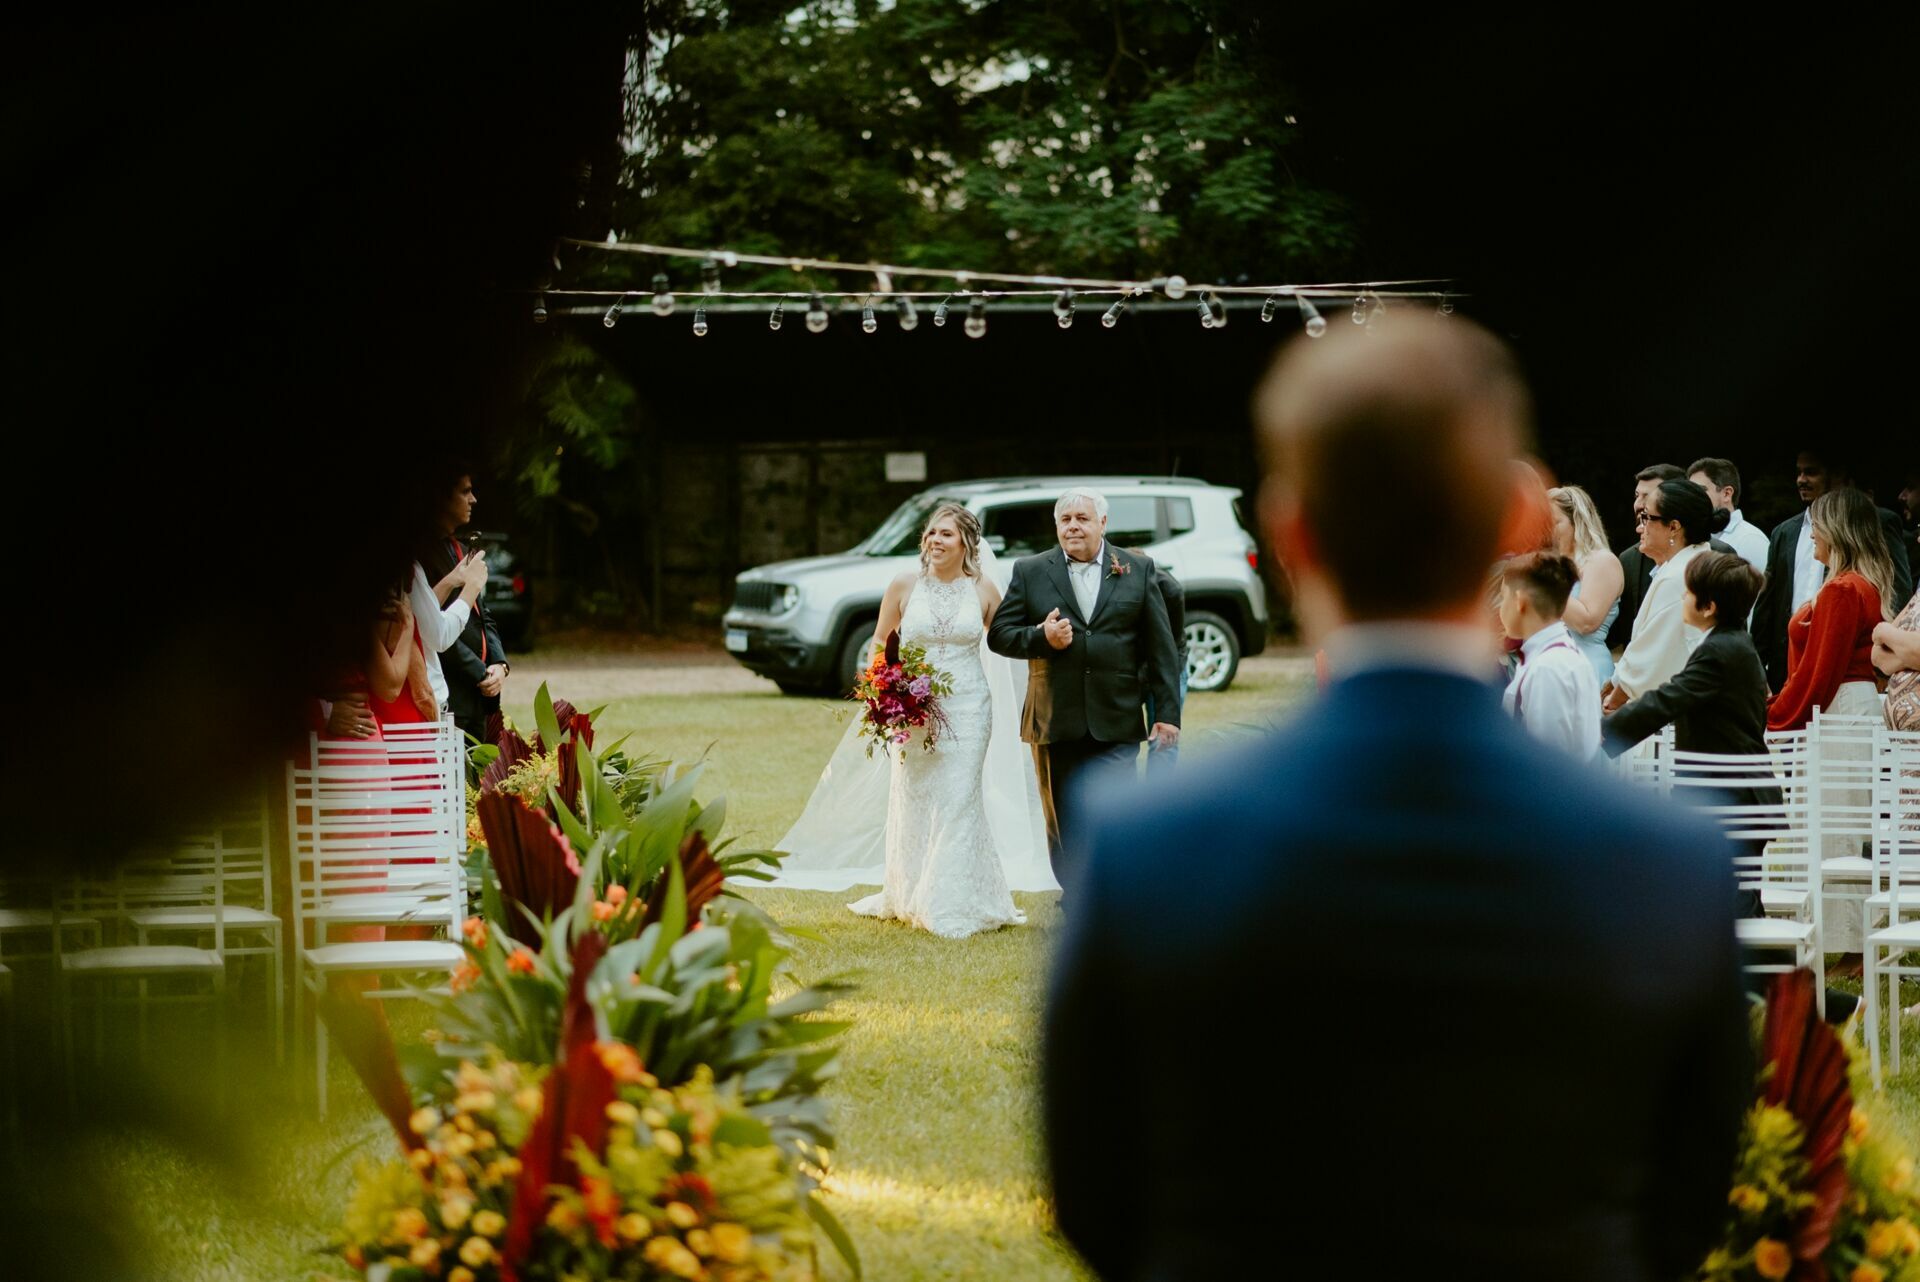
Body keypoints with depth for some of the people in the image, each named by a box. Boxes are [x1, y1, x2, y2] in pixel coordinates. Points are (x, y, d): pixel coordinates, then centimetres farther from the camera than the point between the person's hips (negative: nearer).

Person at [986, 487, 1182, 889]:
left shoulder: (1138, 569, 7)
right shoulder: (1029, 572, 7)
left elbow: (1161, 647, 6)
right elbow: (999, 634, 4)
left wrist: (1168, 712, 1)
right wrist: (1041, 638, -15)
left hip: (1116, 725, -2)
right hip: (1054, 724, 2)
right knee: (1063, 824, 9)